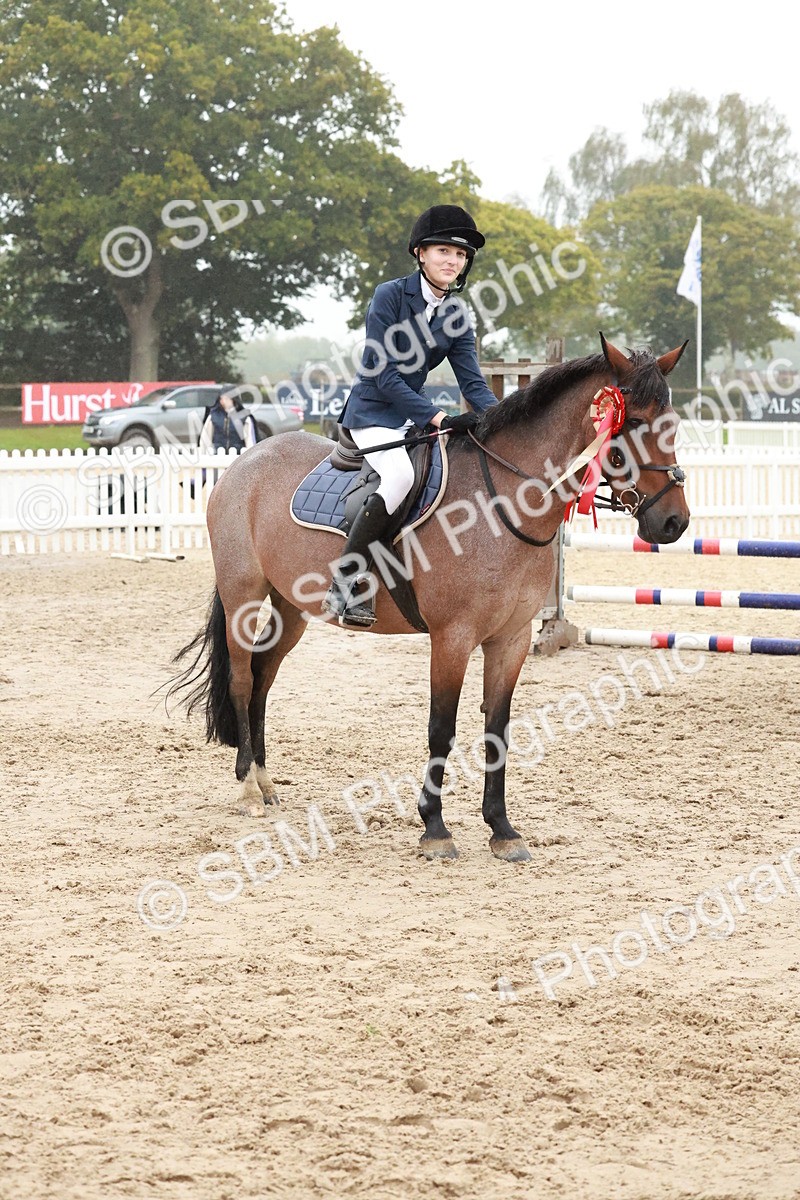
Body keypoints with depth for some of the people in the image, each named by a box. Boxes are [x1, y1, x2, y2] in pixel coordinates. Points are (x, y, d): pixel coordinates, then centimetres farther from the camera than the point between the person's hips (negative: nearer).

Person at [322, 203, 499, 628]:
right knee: (402, 473, -35)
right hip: (372, 414, -7)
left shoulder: (456, 317, 6)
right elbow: (384, 377, -18)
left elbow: (473, 383, 0)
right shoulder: (390, 296, -12)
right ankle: (343, 587, -31)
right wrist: (437, 418, -25)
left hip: (415, 415, 7)